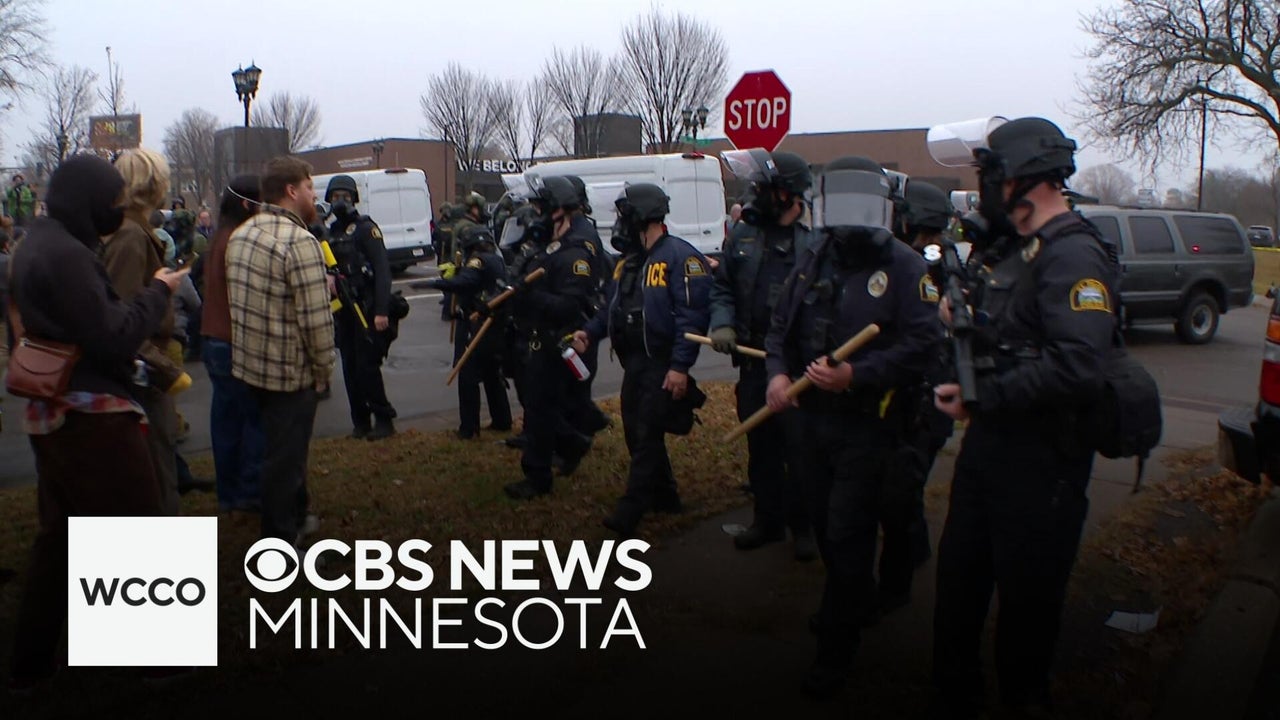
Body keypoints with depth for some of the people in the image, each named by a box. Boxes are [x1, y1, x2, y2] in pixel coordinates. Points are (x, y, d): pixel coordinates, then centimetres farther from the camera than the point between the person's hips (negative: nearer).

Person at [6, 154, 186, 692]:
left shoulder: (36, 245, 12)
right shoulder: (66, 253, -20)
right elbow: (114, 339, -22)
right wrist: (157, 291, -10)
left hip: (51, 413, 10)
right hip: (92, 416, -10)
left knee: (58, 536, 19)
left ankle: (30, 662, 28)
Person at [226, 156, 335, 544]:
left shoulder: (241, 234, 7)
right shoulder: (300, 241, -21)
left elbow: (237, 299, 14)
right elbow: (316, 319, -23)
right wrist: (324, 369, -10)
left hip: (250, 362, 9)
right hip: (290, 370, -9)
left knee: (282, 446, 25)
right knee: (285, 455, 5)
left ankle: (295, 515, 43)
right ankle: (281, 541, 18)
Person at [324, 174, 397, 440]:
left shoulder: (365, 228, -7)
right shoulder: (331, 232, 13)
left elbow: (382, 270, -14)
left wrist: (382, 311, -21)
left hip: (366, 309, -6)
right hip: (343, 309, 7)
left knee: (367, 366, -8)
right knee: (350, 368, 8)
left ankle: (384, 420, 3)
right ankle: (360, 421, 17)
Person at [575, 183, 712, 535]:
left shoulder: (681, 256, -15)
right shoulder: (629, 260, 15)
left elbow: (692, 316, -20)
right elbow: (614, 306, 20)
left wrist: (679, 366, -25)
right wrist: (590, 332, 3)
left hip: (662, 364, -9)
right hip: (634, 361, 9)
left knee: (647, 436, -7)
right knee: (635, 431, 14)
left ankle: (629, 512, -4)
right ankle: (664, 496, 29)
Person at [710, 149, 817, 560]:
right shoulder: (743, 235, 8)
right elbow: (722, 288, 16)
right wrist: (722, 324, -1)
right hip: (753, 361, 6)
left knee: (800, 449, 4)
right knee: (759, 446, 16)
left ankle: (804, 526, 22)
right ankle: (768, 520, 32)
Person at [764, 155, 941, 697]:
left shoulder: (903, 266, -11)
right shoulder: (813, 262, 10)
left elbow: (921, 344, -19)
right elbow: (781, 327, 14)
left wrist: (855, 375, -27)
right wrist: (778, 374, -5)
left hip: (866, 424, -6)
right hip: (813, 416, 7)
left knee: (847, 534, -2)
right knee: (824, 525, 19)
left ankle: (836, 646, 14)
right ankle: (857, 601, 43)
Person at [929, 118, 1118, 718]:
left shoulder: (1073, 256, -18)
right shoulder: (1021, 251, 13)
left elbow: (1076, 370, -31)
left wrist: (982, 398, -22)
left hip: (1040, 462, -9)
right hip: (988, 444, 9)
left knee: (1027, 598, 7)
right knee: (958, 581, 17)